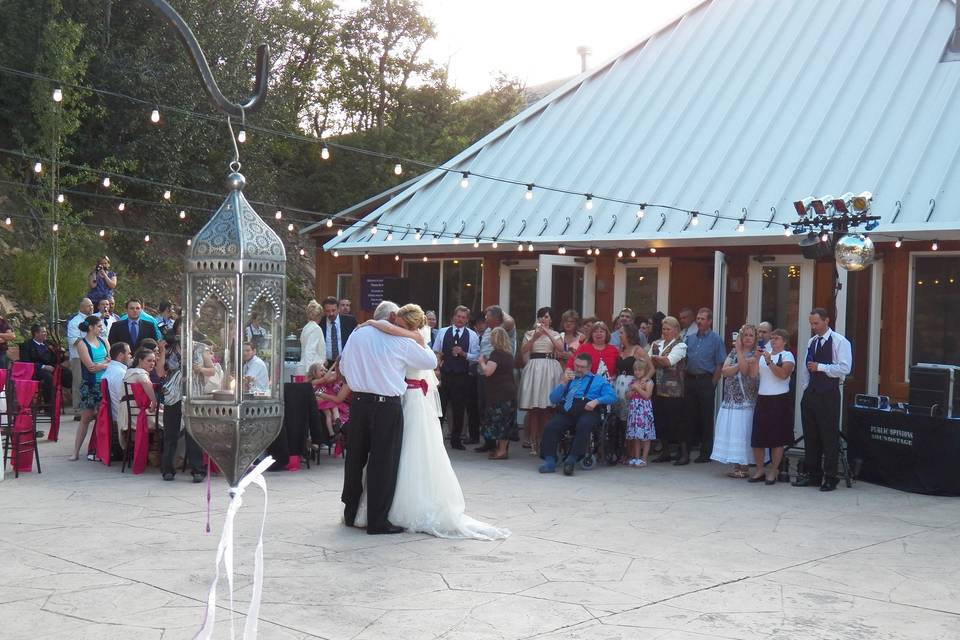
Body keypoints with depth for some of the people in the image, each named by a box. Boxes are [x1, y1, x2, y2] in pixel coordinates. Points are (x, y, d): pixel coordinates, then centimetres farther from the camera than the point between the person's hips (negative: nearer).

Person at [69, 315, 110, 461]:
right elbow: (90, 367, -13)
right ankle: (76, 451, 3)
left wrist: (99, 364, -10)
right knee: (86, 417, -2)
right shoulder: (82, 344, -5)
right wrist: (106, 363, -5)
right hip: (90, 385, -4)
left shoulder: (103, 341, 11)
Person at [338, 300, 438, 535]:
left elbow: (343, 366, 14)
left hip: (359, 402, 5)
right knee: (383, 463, 1)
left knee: (355, 458, 15)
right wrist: (422, 344, 22)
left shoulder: (357, 335, 5)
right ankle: (378, 521, 4)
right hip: (387, 406, -5)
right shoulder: (399, 340, -7)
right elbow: (431, 361, 3)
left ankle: (351, 513, 26)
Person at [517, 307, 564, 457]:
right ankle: (533, 443, 1)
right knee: (533, 408, -3)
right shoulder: (530, 333, 14)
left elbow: (561, 349, -5)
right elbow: (523, 350, 0)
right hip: (534, 367, 0)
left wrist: (548, 333, -10)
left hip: (550, 369, 0)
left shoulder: (555, 334, 14)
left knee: (548, 407, -5)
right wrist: (534, 338, -10)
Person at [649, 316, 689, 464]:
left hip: (674, 390, -6)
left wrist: (654, 358, -6)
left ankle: (684, 453, 3)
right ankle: (666, 452, 17)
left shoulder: (680, 345, -3)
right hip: (658, 389, 6)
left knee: (677, 420, -4)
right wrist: (661, 362, -9)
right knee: (661, 420, 7)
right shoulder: (656, 344, 15)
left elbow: (669, 361, -16)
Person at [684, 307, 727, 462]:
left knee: (706, 418, -1)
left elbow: (720, 364, -5)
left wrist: (712, 384, -10)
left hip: (706, 381, -4)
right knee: (690, 416, 7)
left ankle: (706, 452, 5)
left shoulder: (716, 339, -1)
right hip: (690, 380, 4)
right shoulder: (689, 338, 14)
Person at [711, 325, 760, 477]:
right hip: (731, 400, 5)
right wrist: (740, 363, -13)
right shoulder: (733, 352, 13)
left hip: (746, 401, -5)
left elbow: (745, 371, -17)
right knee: (731, 432, 3)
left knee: (743, 432, -6)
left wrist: (739, 350, -11)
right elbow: (725, 371, 1)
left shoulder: (755, 354, -1)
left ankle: (744, 467, 1)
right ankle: (737, 465, 10)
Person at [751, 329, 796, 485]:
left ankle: (773, 472, 10)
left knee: (777, 438, 1)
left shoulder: (787, 356, -1)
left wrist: (769, 362, -20)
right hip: (762, 399, 5)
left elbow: (783, 374, -17)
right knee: (757, 437, 3)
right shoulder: (764, 354, 16)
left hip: (779, 400, -5)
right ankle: (760, 470, 15)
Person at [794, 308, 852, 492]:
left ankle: (830, 478, 6)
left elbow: (844, 368, -16)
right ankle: (812, 475, 20)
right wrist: (804, 391, 12)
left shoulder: (839, 342, -7)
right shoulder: (811, 342, 14)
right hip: (811, 393, 7)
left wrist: (820, 367, -19)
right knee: (810, 436, 11)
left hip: (829, 395, -7)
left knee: (829, 437, -2)